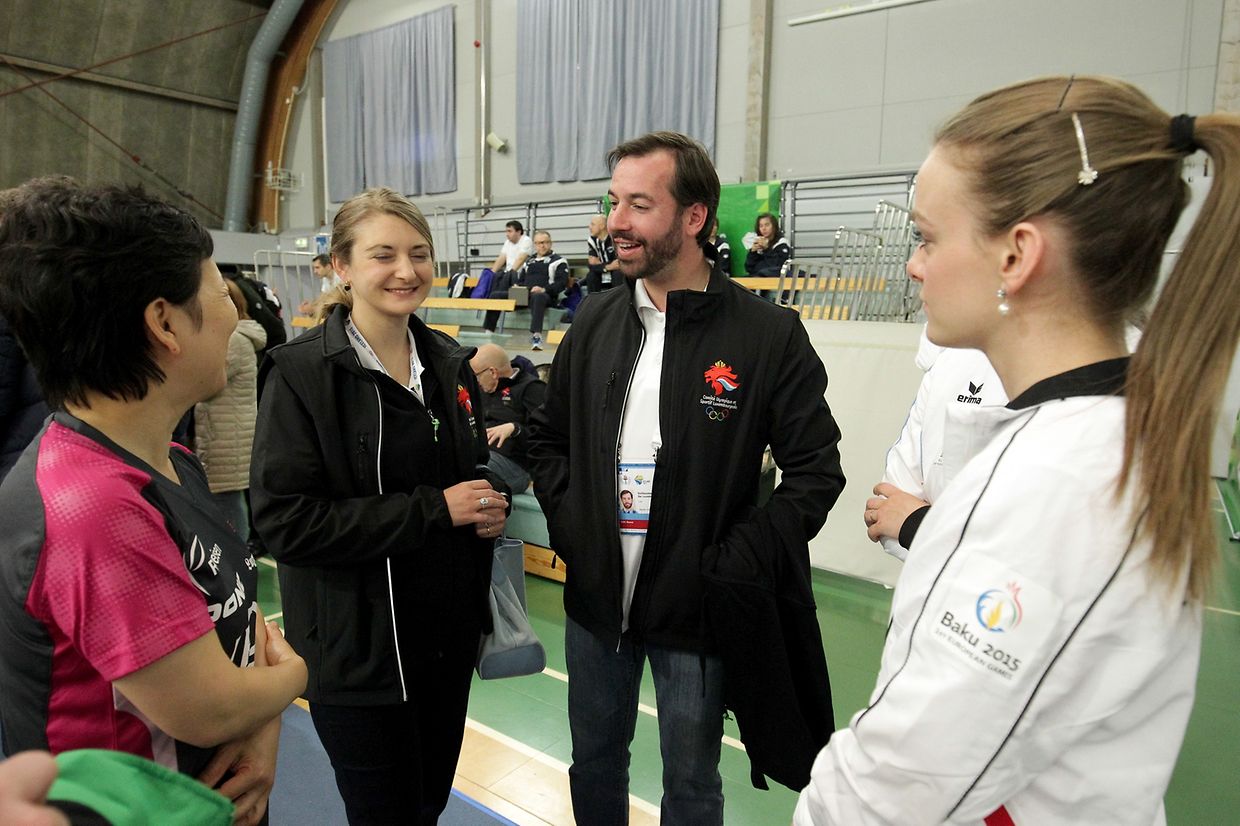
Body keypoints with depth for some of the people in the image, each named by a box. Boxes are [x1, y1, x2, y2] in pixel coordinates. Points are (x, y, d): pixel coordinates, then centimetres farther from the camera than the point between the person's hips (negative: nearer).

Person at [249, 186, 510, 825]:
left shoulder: (450, 363, 5)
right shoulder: (301, 373, -14)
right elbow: (283, 520, -20)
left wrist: (490, 506, -5)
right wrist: (433, 509, -22)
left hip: (449, 632, 6)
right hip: (359, 646, -5)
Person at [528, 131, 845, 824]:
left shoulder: (769, 335, -13)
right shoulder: (596, 322, 2)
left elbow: (816, 470, -10)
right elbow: (548, 436, 12)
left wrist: (736, 560, -15)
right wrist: (567, 521, -1)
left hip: (695, 610, -4)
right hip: (595, 598, 4)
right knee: (594, 765, 24)